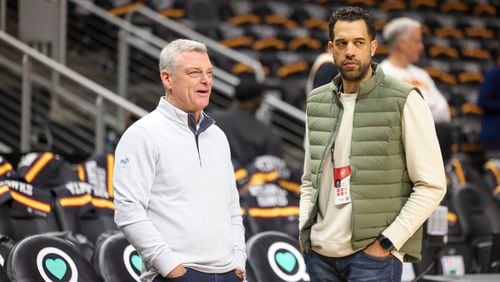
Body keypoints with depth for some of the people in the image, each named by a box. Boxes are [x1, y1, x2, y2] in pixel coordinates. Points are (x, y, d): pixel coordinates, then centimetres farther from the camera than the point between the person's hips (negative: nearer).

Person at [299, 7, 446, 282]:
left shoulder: (404, 101, -5)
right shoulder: (317, 102, 10)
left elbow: (432, 186, -6)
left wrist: (387, 242, -12)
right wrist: (304, 231, 4)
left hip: (373, 253, -4)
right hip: (320, 253, 5)